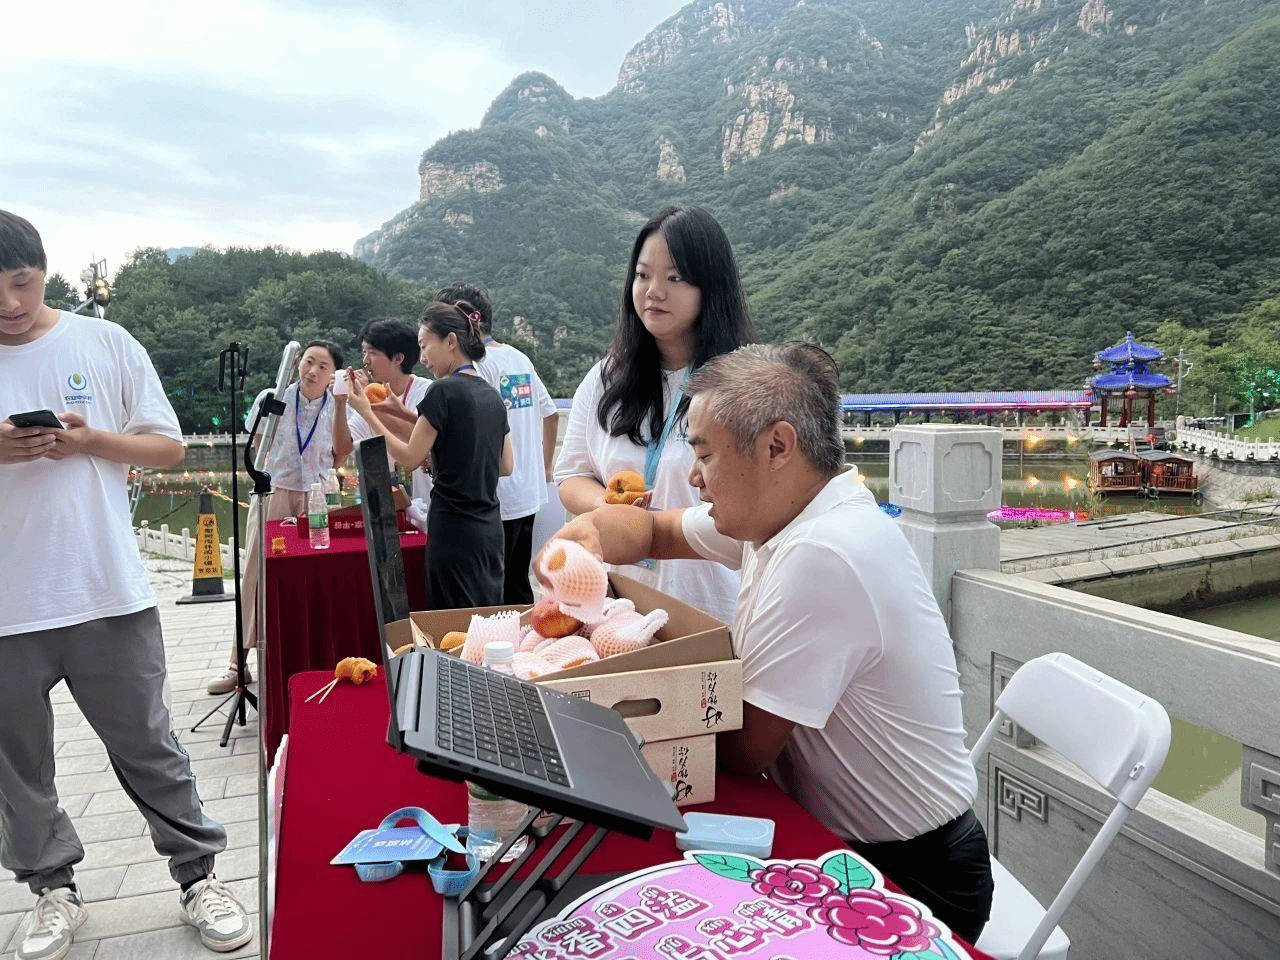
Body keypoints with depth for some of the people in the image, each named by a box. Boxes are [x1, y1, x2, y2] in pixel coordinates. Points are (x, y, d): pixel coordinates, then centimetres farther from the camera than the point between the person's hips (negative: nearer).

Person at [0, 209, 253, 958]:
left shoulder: (106, 344, 1)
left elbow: (170, 448, 3)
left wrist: (91, 440, -14)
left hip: (109, 593, -1)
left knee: (148, 747, 8)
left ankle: (199, 875, 22)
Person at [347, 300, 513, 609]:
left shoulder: (444, 390, -12)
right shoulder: (491, 394, 10)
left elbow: (409, 457, -9)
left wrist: (366, 411, -1)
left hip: (454, 528, -8)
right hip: (490, 528, 8)